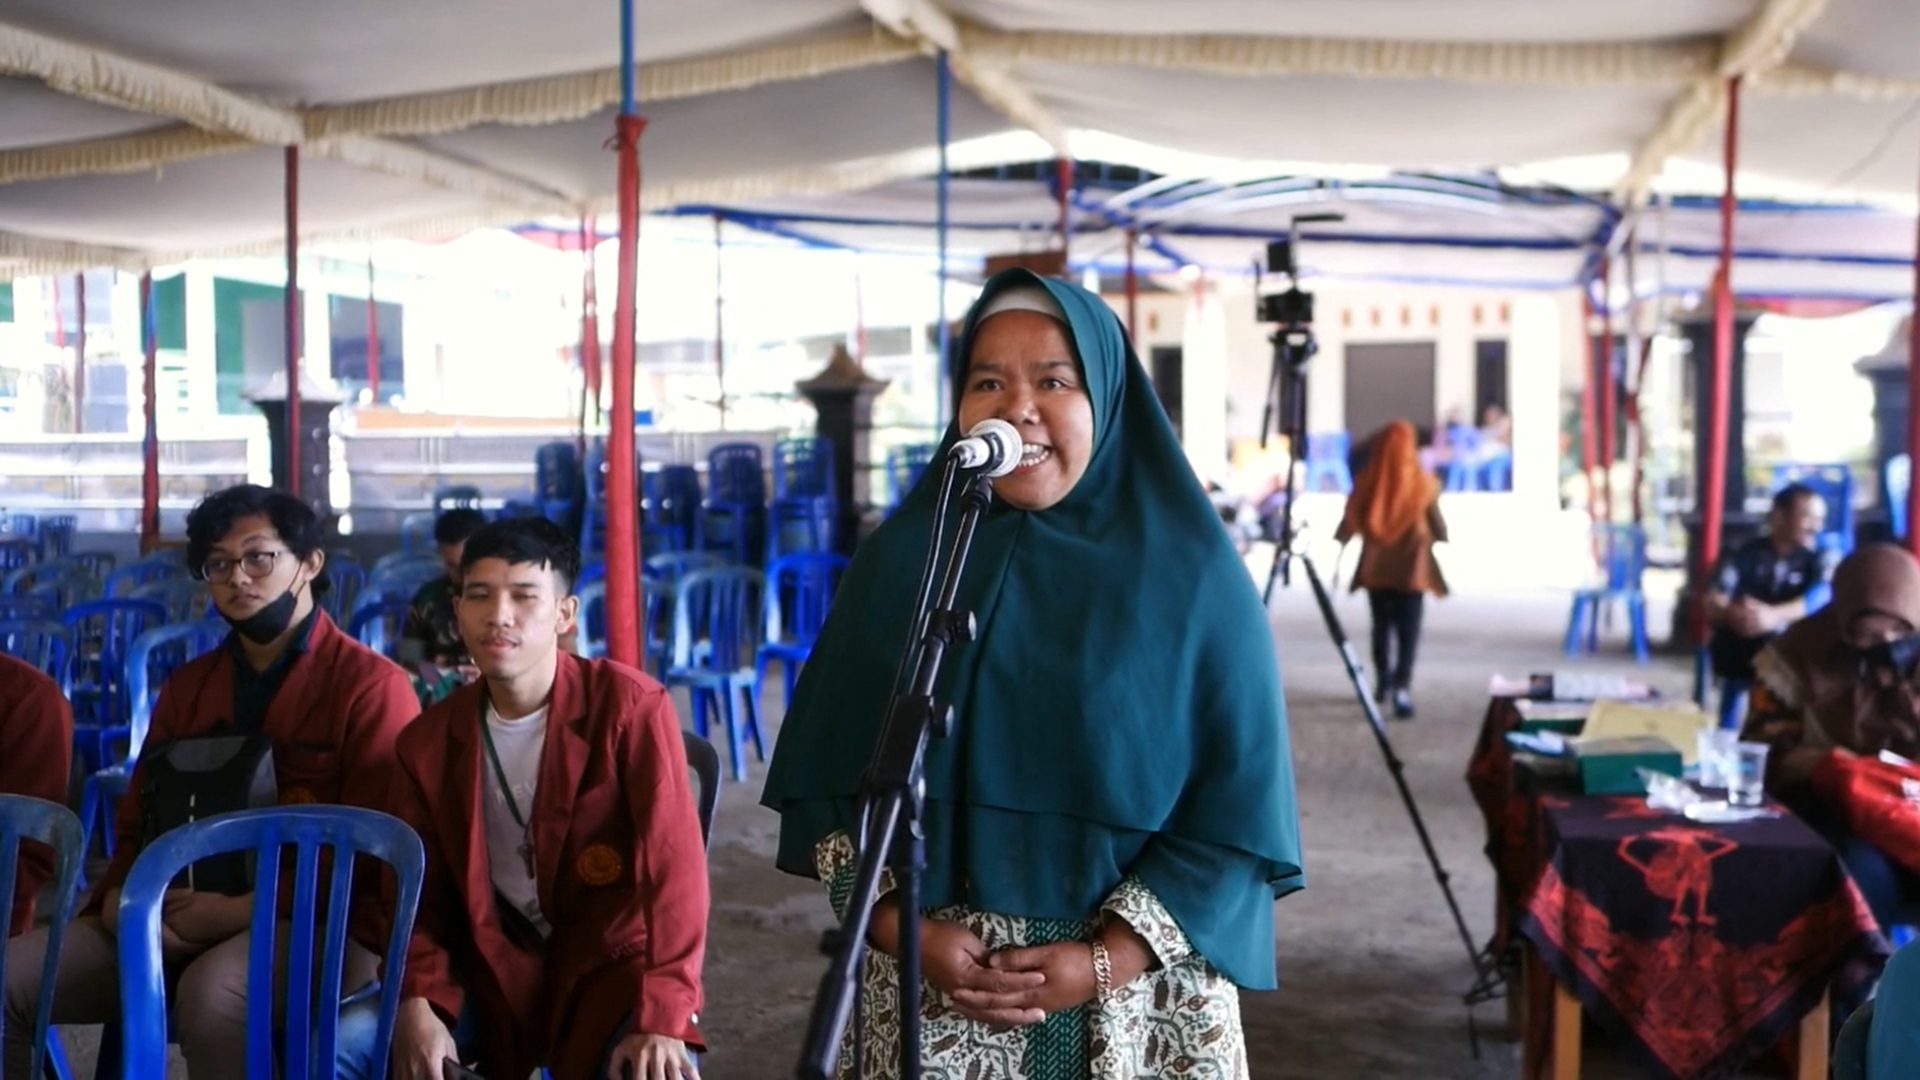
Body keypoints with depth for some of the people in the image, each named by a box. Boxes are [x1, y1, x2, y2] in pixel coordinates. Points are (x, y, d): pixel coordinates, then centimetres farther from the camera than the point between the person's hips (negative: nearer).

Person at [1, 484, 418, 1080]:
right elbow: (138, 821, 20)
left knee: (210, 991, -38)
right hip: (177, 921, 6)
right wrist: (118, 896, -3)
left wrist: (242, 911, -18)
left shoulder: (370, 684, -3)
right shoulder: (186, 687, 19)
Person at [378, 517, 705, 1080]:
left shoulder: (630, 706, -14)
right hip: (491, 971, 4)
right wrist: (416, 1002, -16)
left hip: (609, 966, -4)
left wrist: (663, 1019, -30)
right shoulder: (428, 741, 2)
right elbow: (417, 893, 3)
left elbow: (674, 865, -21)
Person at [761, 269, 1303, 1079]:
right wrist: (906, 933, -10)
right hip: (929, 985, 2)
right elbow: (826, 780, 1)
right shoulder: (901, 560, 0)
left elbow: (1237, 808, -6)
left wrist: (1104, 961, -13)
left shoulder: (1192, 573, -6)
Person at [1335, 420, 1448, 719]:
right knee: (1408, 631, -2)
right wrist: (1441, 538, 22)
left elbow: (1351, 520, 0)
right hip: (1412, 567, -2)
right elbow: (1436, 523, 2)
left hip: (1375, 566, 2)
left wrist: (1340, 539, 18)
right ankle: (1402, 688, -17)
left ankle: (1384, 682, 29)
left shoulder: (1366, 480, -5)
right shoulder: (1423, 482, -7)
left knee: (1381, 626, 19)